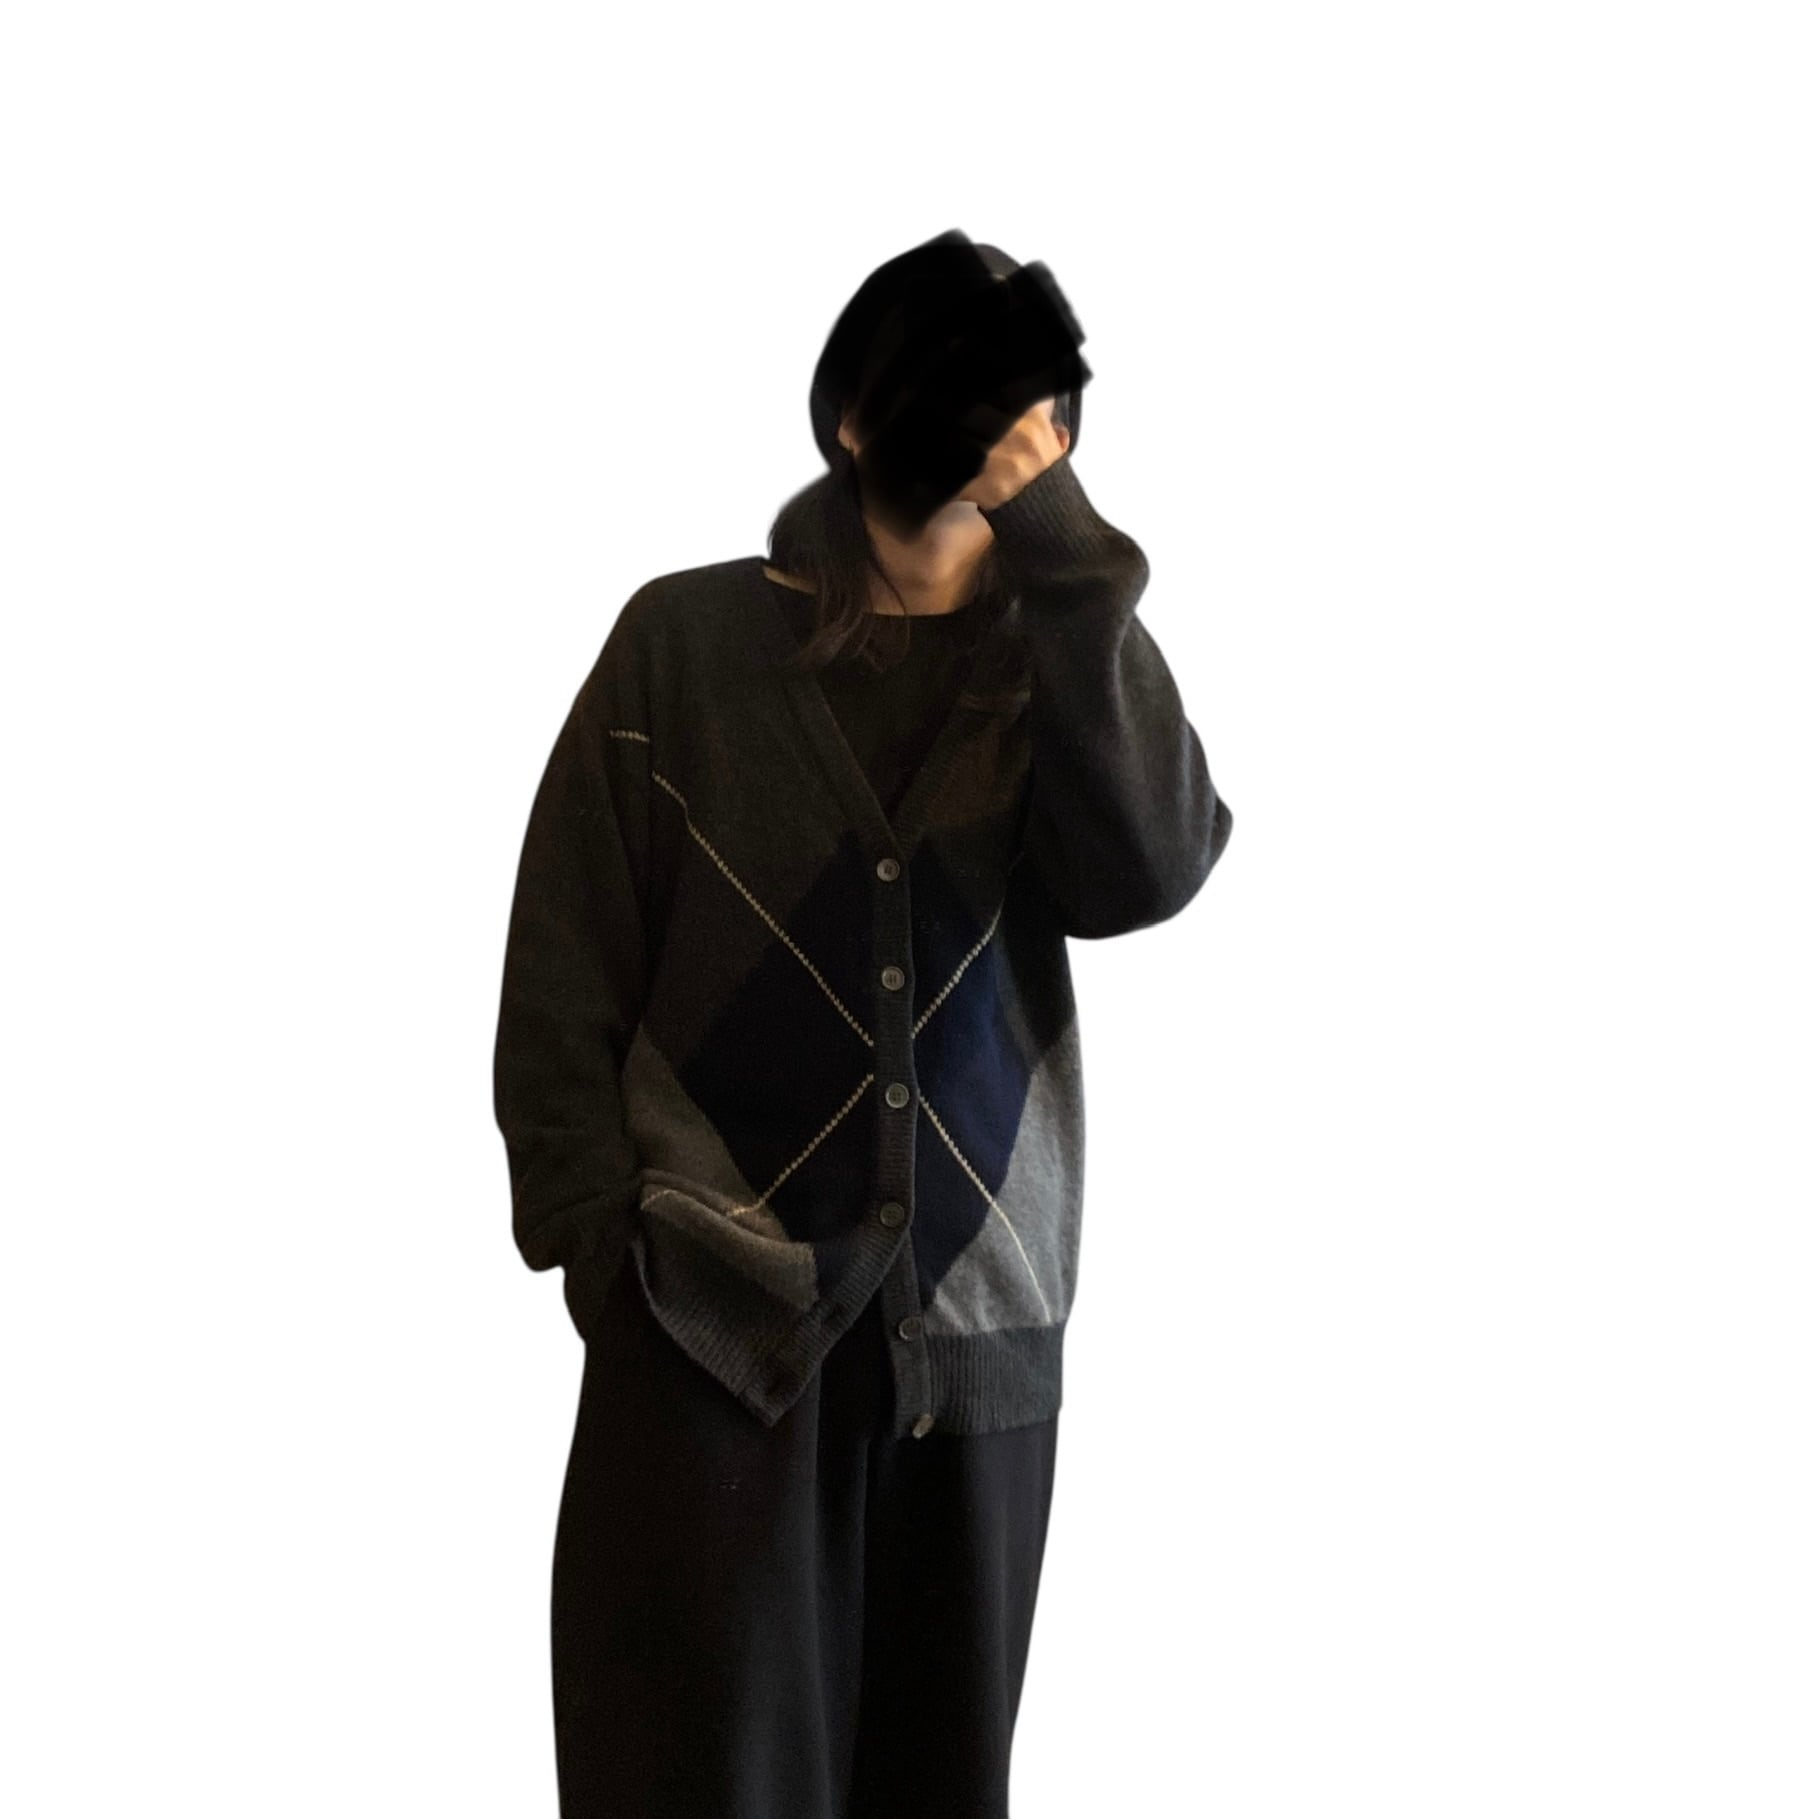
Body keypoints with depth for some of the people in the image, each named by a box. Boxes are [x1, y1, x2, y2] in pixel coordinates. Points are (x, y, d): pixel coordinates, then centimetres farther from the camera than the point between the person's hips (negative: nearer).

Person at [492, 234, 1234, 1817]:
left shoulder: (1053, 668, 7)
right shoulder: (690, 640, 0)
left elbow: (1150, 869, -14)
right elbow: (564, 978, 2)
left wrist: (1057, 541, -15)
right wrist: (601, 1250, -5)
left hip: (976, 1328, 2)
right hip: (712, 1323, -2)